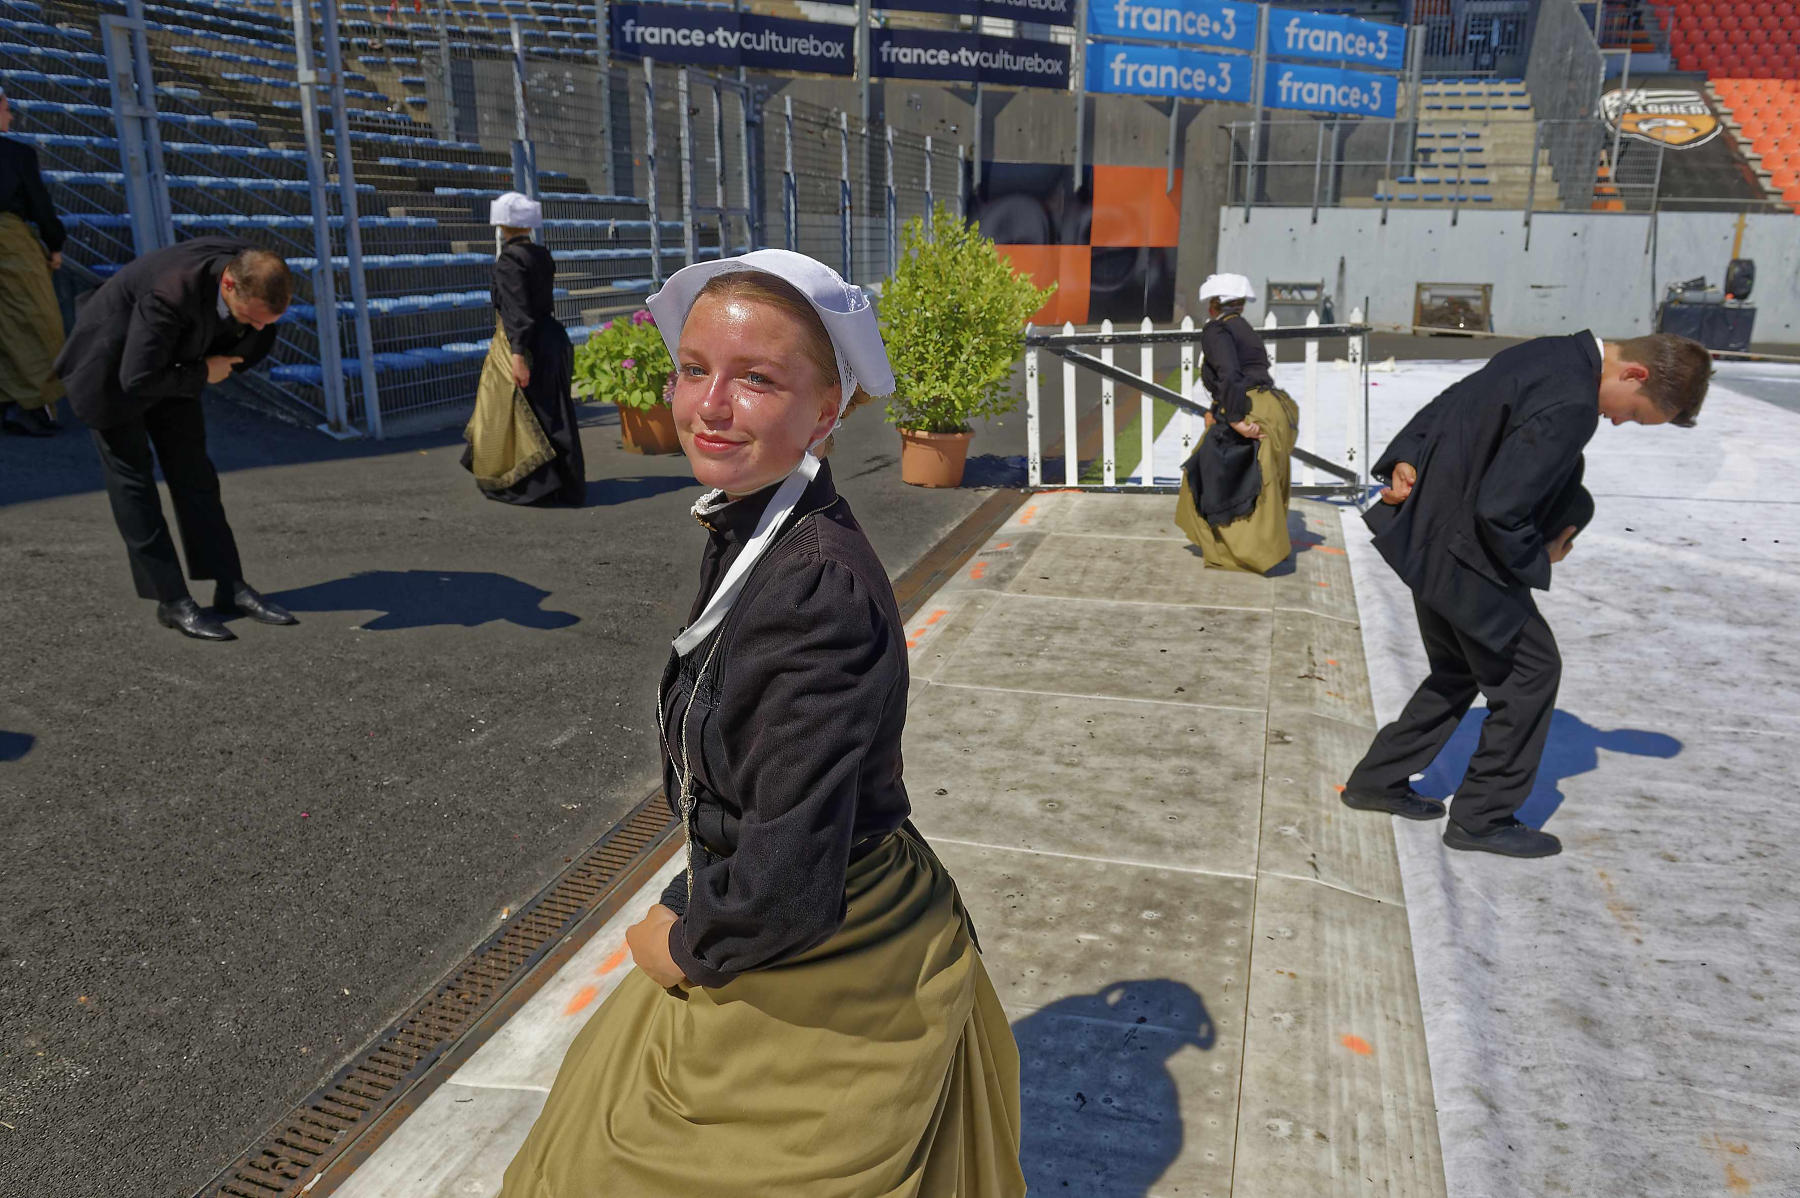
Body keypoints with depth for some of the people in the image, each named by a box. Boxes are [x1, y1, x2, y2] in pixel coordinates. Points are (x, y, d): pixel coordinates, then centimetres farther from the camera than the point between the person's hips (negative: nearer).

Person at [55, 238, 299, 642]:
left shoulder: (253, 270, -21)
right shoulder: (172, 291, -41)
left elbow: (260, 335, 2)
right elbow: (137, 380, -35)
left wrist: (219, 364, -8)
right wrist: (202, 375, -22)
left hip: (168, 360, 6)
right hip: (111, 364, -6)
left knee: (192, 468, 5)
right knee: (132, 476, -3)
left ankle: (231, 586, 7)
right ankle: (172, 600, -1)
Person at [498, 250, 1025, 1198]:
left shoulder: (821, 587, -32)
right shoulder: (747, 532, -2)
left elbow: (788, 882, -29)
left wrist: (686, 946, -12)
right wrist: (698, 919, 9)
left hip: (825, 990, -8)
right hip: (761, 944, 8)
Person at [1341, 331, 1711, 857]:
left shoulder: (1552, 355, 5)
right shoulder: (1569, 406, -26)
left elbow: (1444, 406, 11)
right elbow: (1499, 511, -27)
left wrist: (1403, 460, 5)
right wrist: (1538, 561, -9)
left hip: (1427, 536, 10)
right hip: (1463, 553, -10)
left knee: (1458, 670, 22)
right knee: (1532, 669, 5)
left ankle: (1379, 780, 31)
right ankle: (1483, 816, 17)